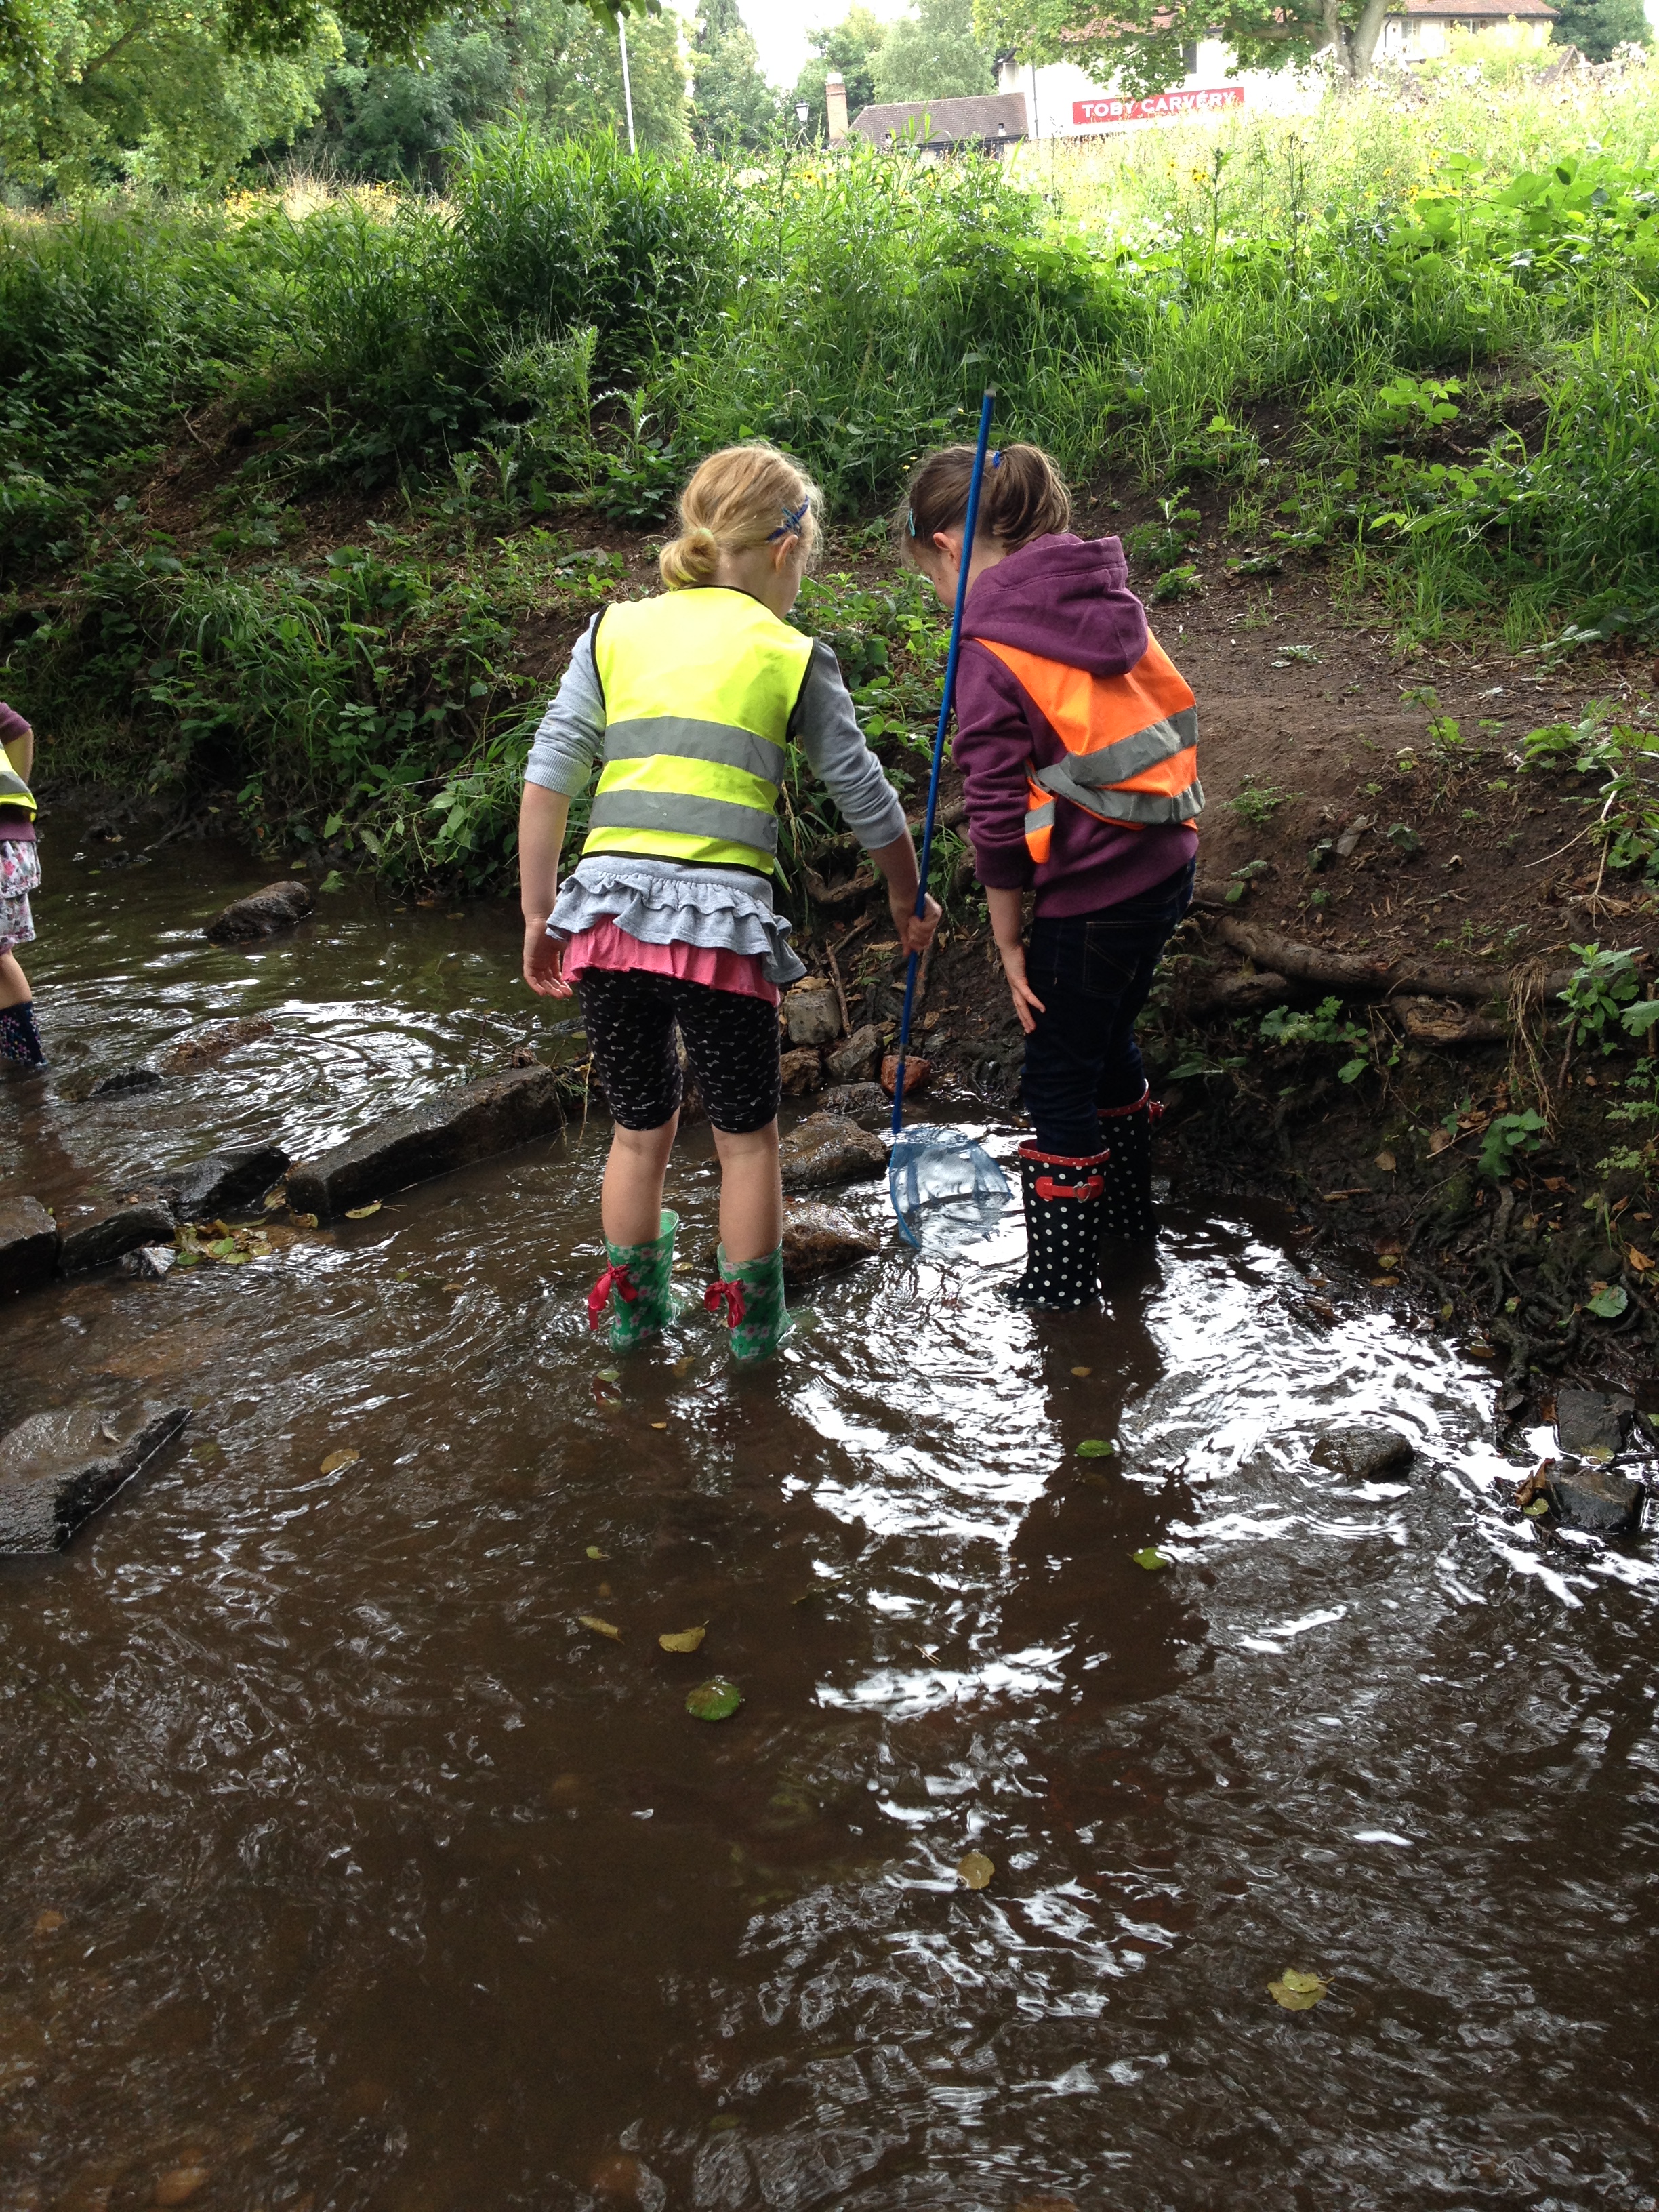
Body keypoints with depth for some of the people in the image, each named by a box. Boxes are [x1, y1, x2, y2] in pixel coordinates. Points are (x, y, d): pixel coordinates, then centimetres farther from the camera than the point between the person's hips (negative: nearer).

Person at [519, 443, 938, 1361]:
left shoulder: (615, 630, 12)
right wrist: (907, 901, 28)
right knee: (746, 1134, 16)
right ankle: (753, 1319, 28)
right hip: (721, 918, -3)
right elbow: (866, 801, 12)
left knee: (639, 1128, 21)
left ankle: (631, 1303, 34)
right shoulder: (793, 658, 6)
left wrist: (538, 918, 13)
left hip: (607, 906, 3)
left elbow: (546, 781, 6)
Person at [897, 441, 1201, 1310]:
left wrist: (1009, 941, -5)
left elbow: (998, 821, -15)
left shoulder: (989, 649, -17)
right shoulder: (1105, 601, 5)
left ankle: (1061, 1278, 22)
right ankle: (1128, 1208, 48)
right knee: (1106, 1038, 28)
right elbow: (1166, 712, 13)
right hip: (1167, 865, 8)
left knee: (1057, 1078, 9)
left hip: (1093, 894, -8)